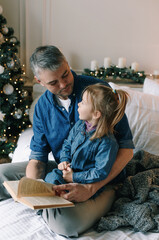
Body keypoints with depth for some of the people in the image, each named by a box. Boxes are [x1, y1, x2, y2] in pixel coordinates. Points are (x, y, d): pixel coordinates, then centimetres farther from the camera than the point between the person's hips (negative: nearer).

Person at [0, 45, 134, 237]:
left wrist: (90, 188, -28)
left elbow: (126, 149, -18)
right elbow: (37, 156, 0)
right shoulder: (42, 106, -1)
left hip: (101, 178, -4)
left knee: (65, 222, -33)